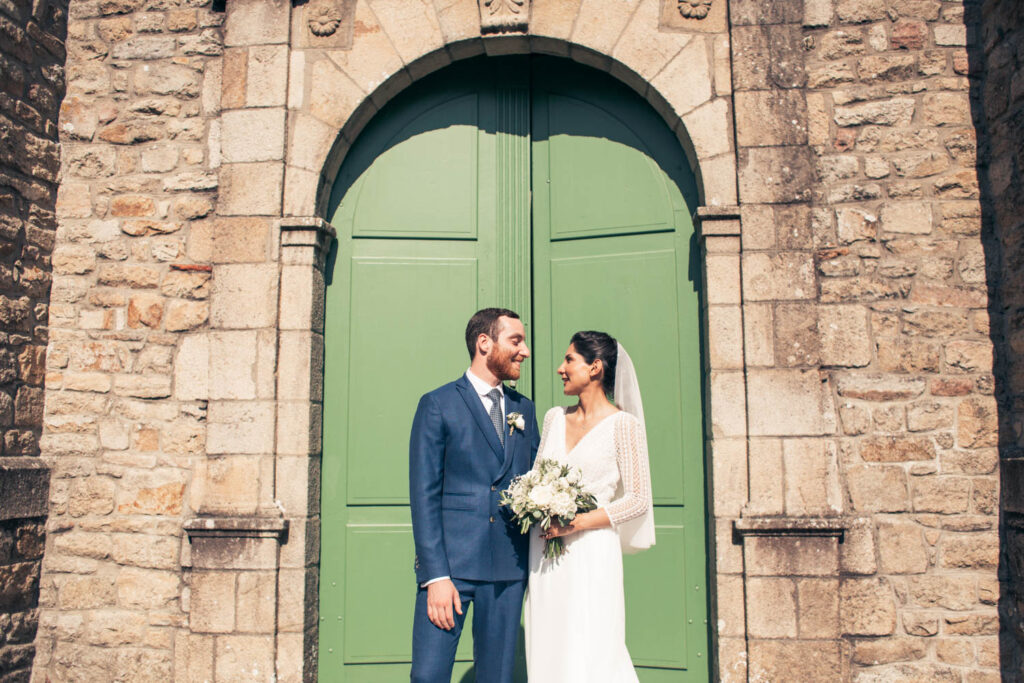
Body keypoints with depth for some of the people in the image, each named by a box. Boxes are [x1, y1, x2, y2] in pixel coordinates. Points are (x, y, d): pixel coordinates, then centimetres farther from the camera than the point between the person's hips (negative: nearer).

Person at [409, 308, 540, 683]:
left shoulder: (524, 409, 13)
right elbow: (424, 495, -6)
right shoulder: (438, 405, -2)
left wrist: (533, 564, 5)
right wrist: (435, 575, -13)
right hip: (451, 563, -4)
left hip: (510, 568, 4)